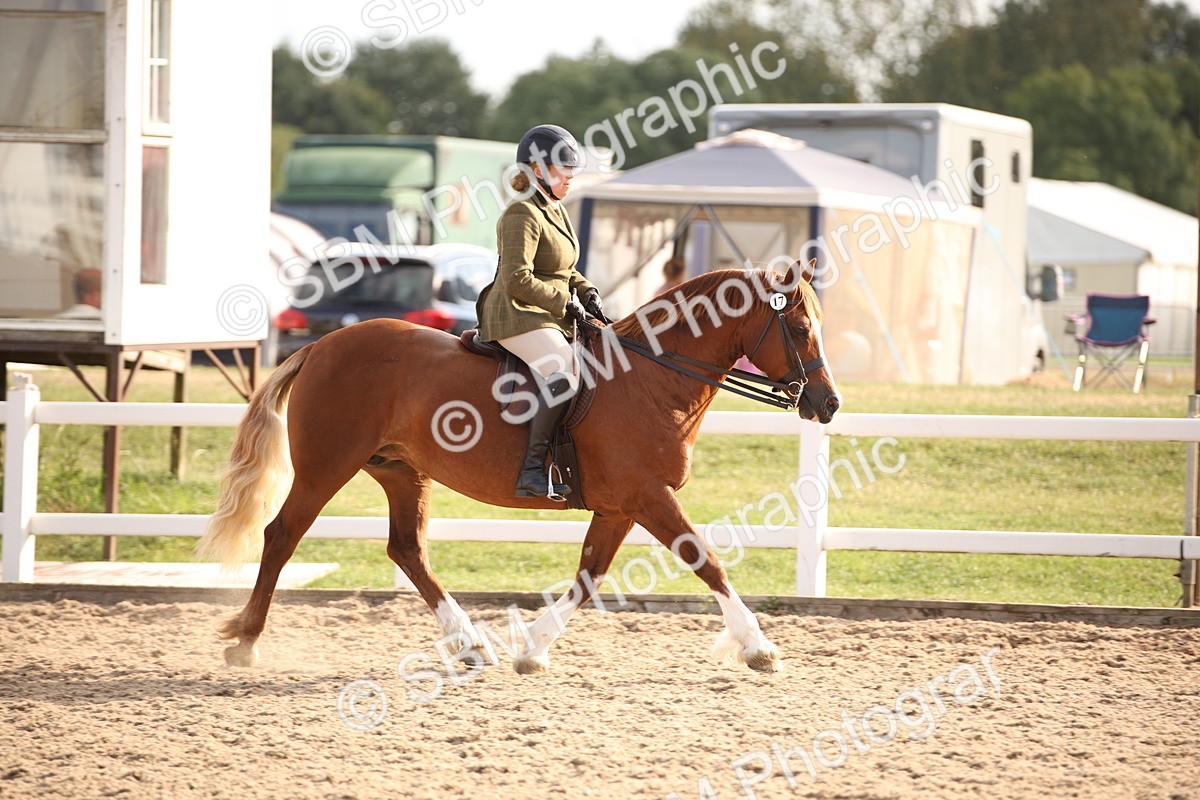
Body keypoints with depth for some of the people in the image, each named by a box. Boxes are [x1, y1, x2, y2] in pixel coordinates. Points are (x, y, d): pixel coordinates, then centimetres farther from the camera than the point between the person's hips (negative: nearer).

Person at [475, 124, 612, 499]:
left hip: (549, 315, 11)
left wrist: (586, 292, 8)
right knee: (564, 372, -31)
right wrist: (565, 302, -15)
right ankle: (532, 470, -32)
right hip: (517, 316, -11)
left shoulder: (556, 211, 16)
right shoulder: (522, 215, -15)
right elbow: (517, 279, -21)